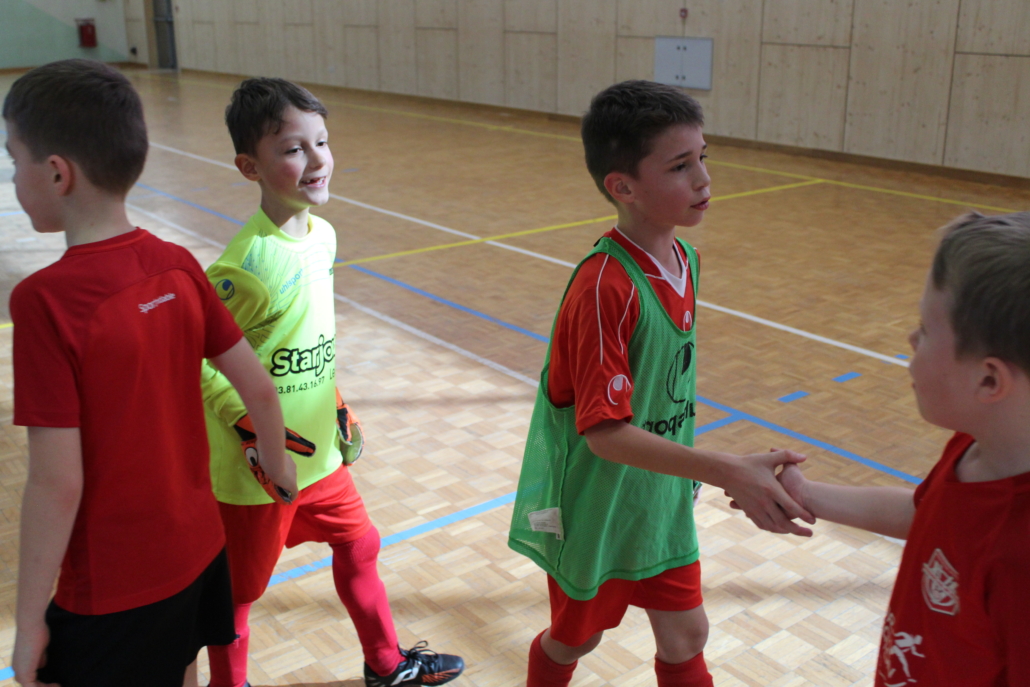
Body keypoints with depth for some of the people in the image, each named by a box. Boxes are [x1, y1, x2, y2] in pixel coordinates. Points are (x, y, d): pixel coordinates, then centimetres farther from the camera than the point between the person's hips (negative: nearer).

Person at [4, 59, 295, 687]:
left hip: (115, 590, -5)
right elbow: (260, 389, -1)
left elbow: (58, 483, -21)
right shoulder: (177, 266, -6)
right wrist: (279, 467, 18)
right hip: (199, 549, 6)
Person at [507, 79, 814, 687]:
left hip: (664, 499, 7)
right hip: (595, 508, -6)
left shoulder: (684, 260, -3)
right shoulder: (604, 287, -30)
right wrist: (730, 472, -37)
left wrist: (690, 467, 13)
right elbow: (605, 431, -32)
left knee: (686, 638, 17)